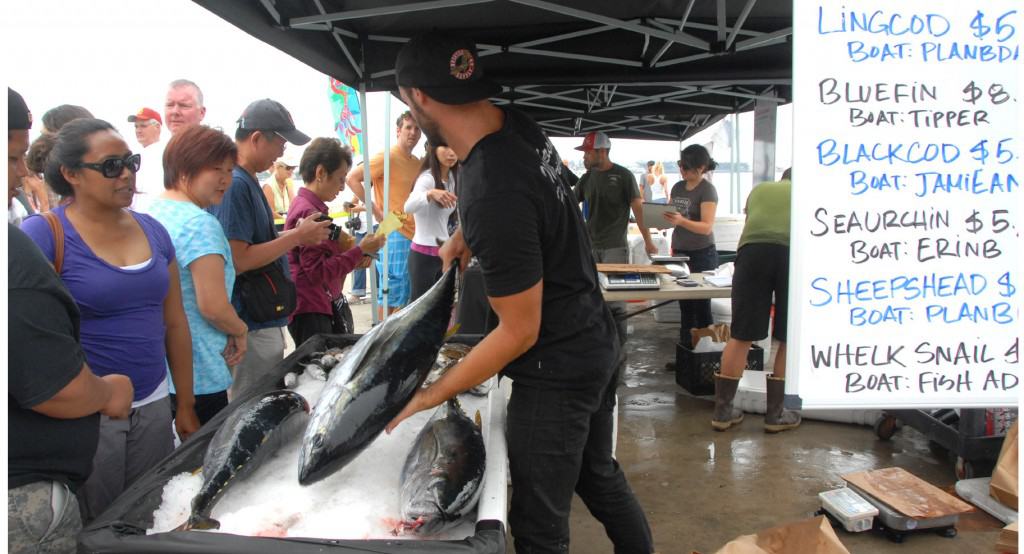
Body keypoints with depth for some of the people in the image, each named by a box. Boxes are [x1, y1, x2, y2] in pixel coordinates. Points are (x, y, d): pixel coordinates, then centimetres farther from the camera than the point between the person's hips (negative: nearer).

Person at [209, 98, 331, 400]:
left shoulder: (247, 181, 12)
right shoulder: (234, 185, -19)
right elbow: (237, 260, -24)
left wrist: (296, 233, 7)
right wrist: (296, 237, -16)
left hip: (265, 320, 10)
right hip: (251, 327, -10)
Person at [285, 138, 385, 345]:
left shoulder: (312, 207, 13)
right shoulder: (307, 212, -18)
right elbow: (318, 272, -21)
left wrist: (356, 259, 5)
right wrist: (360, 250, -16)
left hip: (326, 307, 10)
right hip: (311, 313, -10)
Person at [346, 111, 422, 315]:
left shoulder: (417, 162, 15)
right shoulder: (387, 157, -8)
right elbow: (352, 178, -14)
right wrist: (376, 210, -15)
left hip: (414, 234, 8)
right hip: (394, 232, -8)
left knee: (408, 293, 12)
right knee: (391, 292, -4)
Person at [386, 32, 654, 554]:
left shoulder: (492, 196, -31)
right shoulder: (518, 125, -5)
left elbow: (520, 333, -23)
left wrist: (426, 397, -16)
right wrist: (465, 235, 9)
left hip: (557, 370, -9)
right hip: (597, 344, 9)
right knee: (600, 475, 27)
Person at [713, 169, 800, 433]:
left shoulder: (759, 189, 33)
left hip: (753, 251, 1)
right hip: (795, 253, -1)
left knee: (741, 337, 7)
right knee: (790, 340, 12)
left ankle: (722, 410, 13)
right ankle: (775, 414, 18)